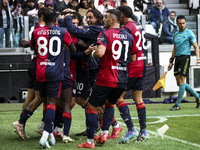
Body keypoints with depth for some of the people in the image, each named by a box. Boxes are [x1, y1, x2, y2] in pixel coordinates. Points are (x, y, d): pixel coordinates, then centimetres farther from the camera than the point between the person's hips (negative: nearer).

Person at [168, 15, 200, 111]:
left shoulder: (189, 33, -3)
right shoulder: (176, 34, 17)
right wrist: (171, 61, 18)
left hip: (185, 57, -7)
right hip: (177, 58, 7)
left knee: (181, 81, -10)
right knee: (179, 83, 6)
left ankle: (178, 104, -9)